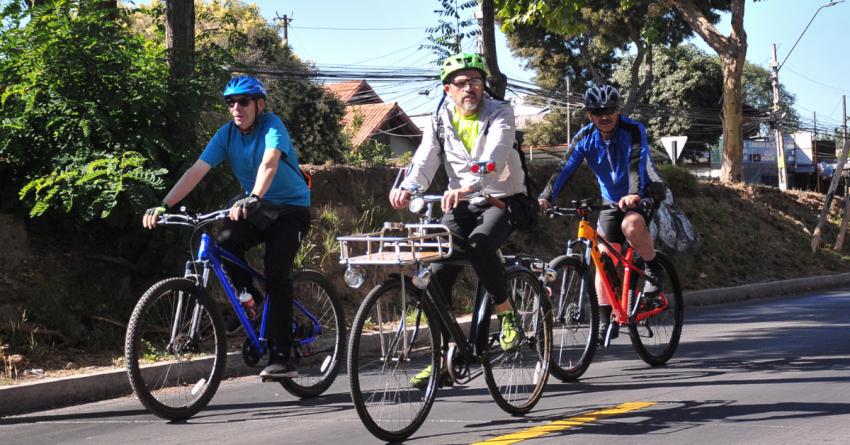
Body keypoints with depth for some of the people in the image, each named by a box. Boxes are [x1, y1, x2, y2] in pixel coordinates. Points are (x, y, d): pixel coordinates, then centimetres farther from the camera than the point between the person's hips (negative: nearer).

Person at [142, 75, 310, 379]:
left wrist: (253, 199, -55)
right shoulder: (227, 133, -4)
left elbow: (269, 164, -36)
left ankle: (281, 358, -18)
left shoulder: (272, 125, -17)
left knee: (276, 277, -20)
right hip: (256, 209, 5)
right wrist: (164, 205, -24)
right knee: (225, 241, -27)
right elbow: (197, 170, -12)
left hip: (290, 209, -5)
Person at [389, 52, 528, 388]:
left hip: (502, 200, -4)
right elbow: (425, 162, -8)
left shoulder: (499, 113, -10)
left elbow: (494, 156, -28)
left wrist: (467, 187, -47)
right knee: (437, 273, -12)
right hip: (461, 206, 4)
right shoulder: (440, 120, 4)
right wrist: (407, 189, -32)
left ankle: (506, 313, -13)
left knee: (479, 243, -35)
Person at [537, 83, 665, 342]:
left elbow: (637, 165, -34)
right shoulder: (585, 138, -8)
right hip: (611, 201, 4)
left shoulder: (633, 131, -19)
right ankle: (605, 320, 0)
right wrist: (545, 197, -35)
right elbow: (565, 169, -19)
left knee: (631, 226, -36)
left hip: (642, 195, -4)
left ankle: (653, 269, -10)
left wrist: (633, 195, -53)